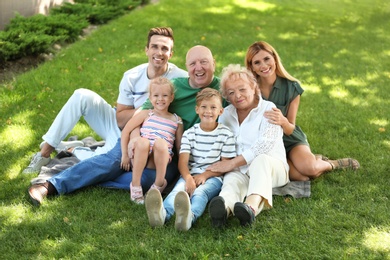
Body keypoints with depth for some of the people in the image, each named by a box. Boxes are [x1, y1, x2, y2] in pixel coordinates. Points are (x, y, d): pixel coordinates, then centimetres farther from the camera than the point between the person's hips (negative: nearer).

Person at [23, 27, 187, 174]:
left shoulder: (180, 78, -18)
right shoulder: (132, 77, -10)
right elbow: (121, 120, -9)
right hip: (117, 125, 3)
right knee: (82, 96, -20)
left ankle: (70, 149, 3)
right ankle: (45, 151, -10)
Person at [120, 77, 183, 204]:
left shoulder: (177, 121, 16)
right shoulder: (146, 115, 13)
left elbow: (179, 146, 16)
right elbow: (125, 131, 9)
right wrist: (125, 155, 2)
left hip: (160, 160, 0)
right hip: (140, 157, 0)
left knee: (160, 142, -32)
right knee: (142, 141, -34)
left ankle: (159, 184, -16)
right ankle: (135, 185, -22)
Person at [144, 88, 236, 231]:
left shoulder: (226, 134, 7)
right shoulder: (190, 133, 10)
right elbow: (183, 161, -2)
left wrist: (205, 175, -12)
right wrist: (188, 178, -24)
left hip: (213, 177, -2)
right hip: (190, 175, 2)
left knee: (200, 193, -36)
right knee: (178, 190, -32)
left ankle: (189, 217, -68)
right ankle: (162, 213, -63)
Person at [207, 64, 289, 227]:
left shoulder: (268, 109, -1)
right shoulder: (226, 115, 16)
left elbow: (266, 144, -15)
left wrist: (232, 163, -20)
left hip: (272, 167, -3)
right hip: (239, 171, 3)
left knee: (261, 159, -37)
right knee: (231, 180, -32)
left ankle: (252, 206, -64)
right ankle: (224, 208, -68)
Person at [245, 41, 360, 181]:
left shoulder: (291, 87, -9)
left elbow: (290, 130, -8)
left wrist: (283, 122, -30)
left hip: (289, 138, 1)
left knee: (310, 169, -29)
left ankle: (330, 164, 6)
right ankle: (315, 161, 3)